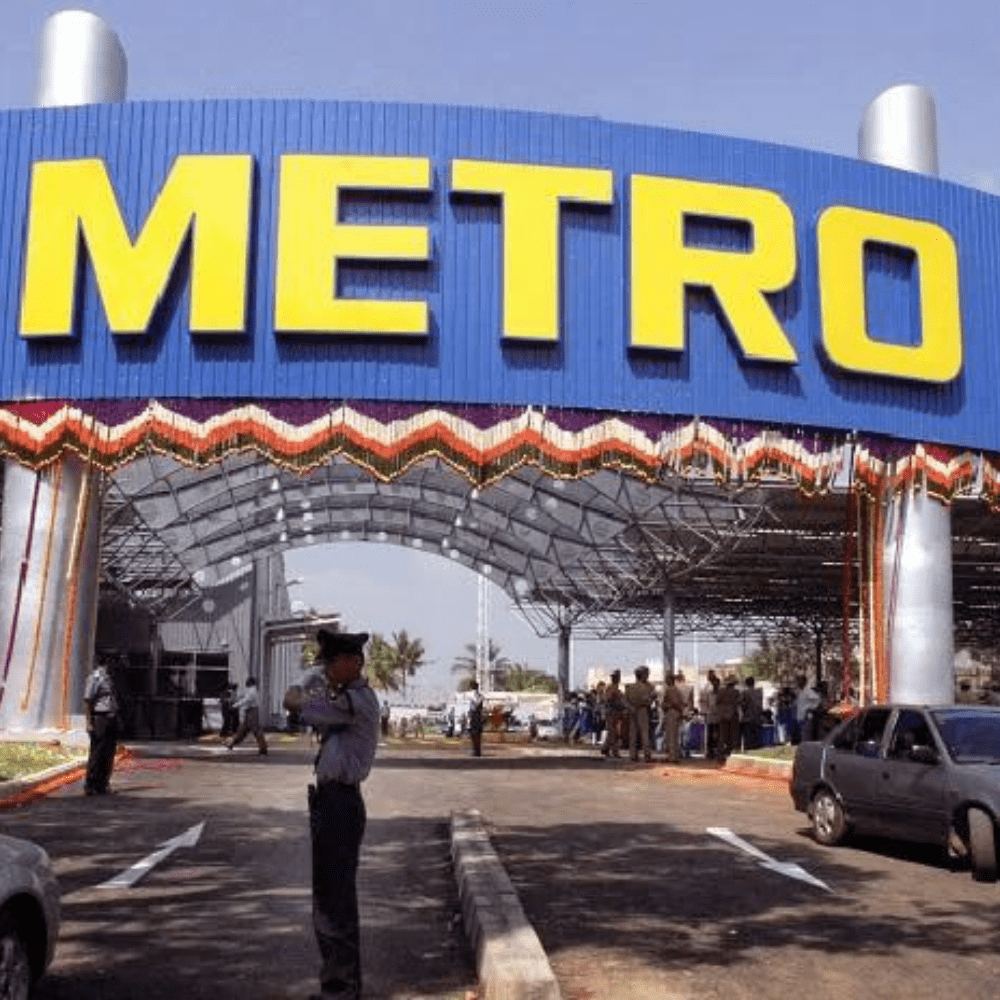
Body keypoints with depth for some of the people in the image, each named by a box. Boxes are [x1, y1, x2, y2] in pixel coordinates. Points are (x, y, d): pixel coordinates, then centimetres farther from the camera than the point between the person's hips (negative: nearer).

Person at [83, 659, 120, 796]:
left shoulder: (107, 677, 17)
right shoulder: (95, 677, -10)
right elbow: (87, 701, -14)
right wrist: (89, 723, -18)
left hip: (111, 720, 9)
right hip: (100, 719, -9)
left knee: (108, 755, 10)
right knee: (97, 754, -5)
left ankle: (101, 784, 17)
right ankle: (90, 786, 1)